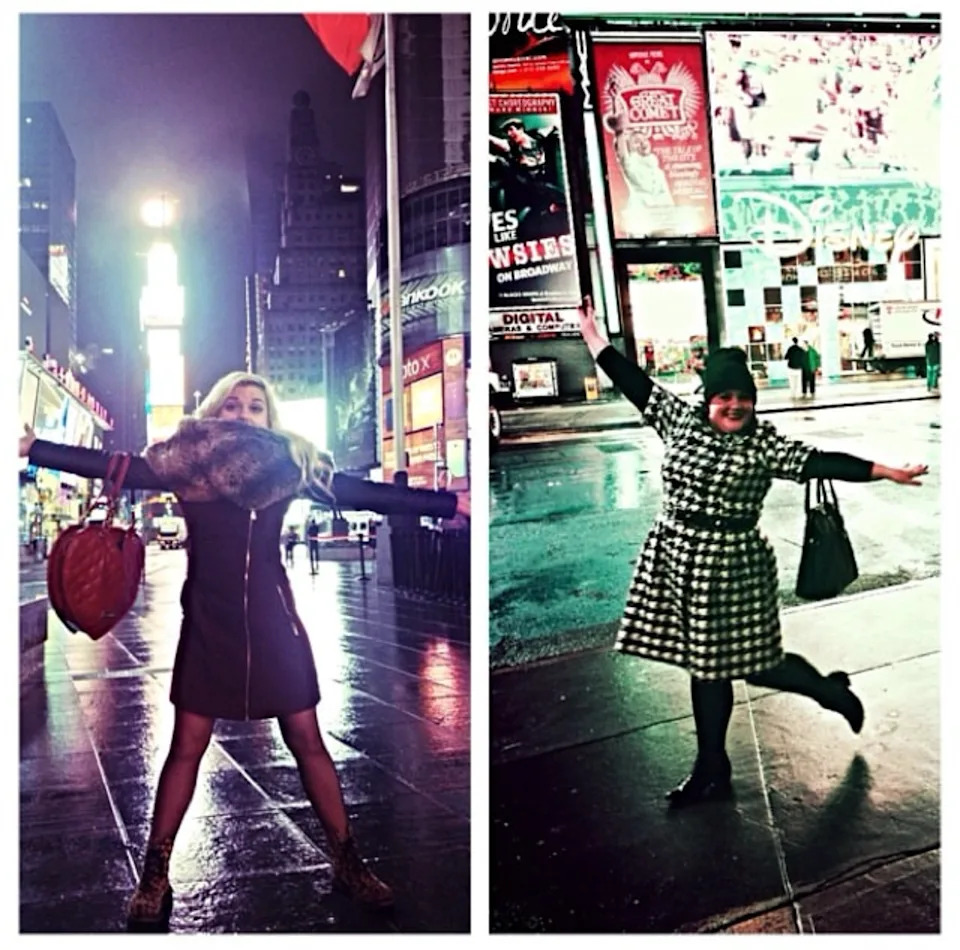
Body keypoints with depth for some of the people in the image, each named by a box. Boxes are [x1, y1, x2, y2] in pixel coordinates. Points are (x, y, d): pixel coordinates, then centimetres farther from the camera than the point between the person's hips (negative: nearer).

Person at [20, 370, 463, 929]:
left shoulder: (289, 465, -2)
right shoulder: (186, 463, -3)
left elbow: (366, 495, -2)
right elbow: (109, 466, -9)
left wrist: (448, 504, -5)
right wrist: (31, 449, -18)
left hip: (272, 621, 1)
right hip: (208, 623, 0)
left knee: (307, 742, 7)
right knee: (187, 747, 5)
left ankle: (348, 862, 20)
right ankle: (155, 876, 18)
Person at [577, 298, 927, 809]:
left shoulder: (763, 444, -9)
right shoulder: (682, 420, 3)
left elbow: (818, 461, -16)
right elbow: (635, 383, 6)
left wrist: (887, 472, -25)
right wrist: (592, 335, 8)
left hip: (729, 565, -4)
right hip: (676, 558, 5)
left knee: (750, 662, 4)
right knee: (702, 664, 13)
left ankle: (832, 691, 34)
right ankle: (711, 770, 26)